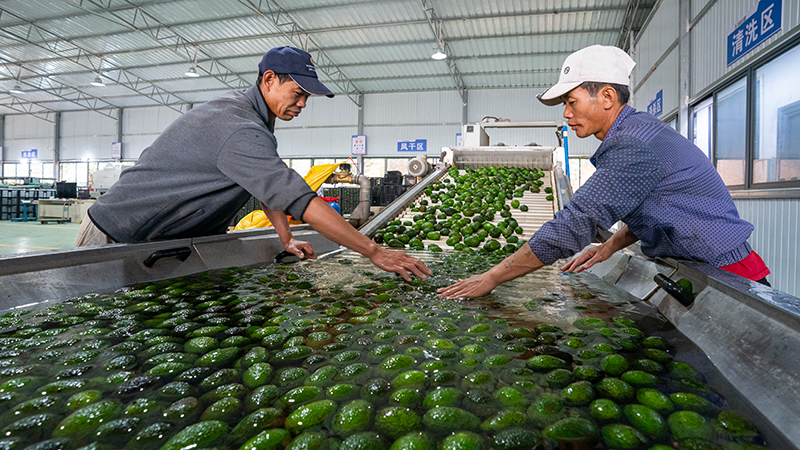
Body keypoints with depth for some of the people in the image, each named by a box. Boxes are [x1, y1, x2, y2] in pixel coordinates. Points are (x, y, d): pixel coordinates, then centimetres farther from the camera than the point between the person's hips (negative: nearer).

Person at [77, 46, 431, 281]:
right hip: (116, 240, -9)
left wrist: (286, 239, 5)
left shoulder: (247, 111, 4)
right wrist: (374, 252, -37)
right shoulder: (241, 131, -31)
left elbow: (271, 185, 10)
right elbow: (299, 199, -39)